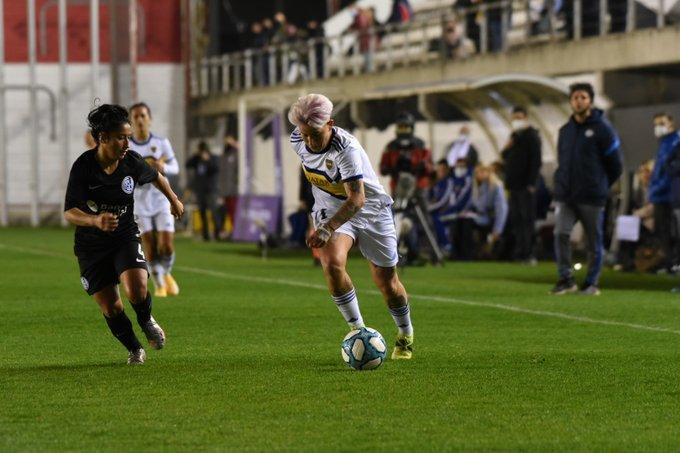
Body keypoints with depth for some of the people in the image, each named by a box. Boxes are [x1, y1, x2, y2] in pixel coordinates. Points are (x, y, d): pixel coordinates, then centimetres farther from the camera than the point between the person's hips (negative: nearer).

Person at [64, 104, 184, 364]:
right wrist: (95, 220, -44)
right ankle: (134, 350, 27)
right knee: (110, 308, -1)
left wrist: (173, 200, 30)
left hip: (125, 237, 1)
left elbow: (156, 177, 14)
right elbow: (69, 213, -24)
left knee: (137, 291, -24)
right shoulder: (83, 166, -20)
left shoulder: (132, 162, -11)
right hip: (91, 244, -1)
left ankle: (146, 321, 11)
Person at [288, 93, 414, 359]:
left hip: (370, 209, -4)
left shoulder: (346, 148, -32)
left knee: (386, 282, 5)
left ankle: (405, 338, 32)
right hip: (331, 210, 4)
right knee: (332, 263, -26)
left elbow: (357, 199, -39)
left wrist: (326, 229, -51)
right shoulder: (297, 141, -12)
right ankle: (358, 330, -12)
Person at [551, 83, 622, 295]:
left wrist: (601, 187, 6)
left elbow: (614, 165, -1)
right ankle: (565, 279, -4)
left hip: (592, 197, -4)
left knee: (594, 242, 3)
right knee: (561, 233, -12)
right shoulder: (565, 130, 11)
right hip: (565, 196, 4)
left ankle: (592, 283, 14)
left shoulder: (602, 128, -5)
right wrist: (561, 185, 10)